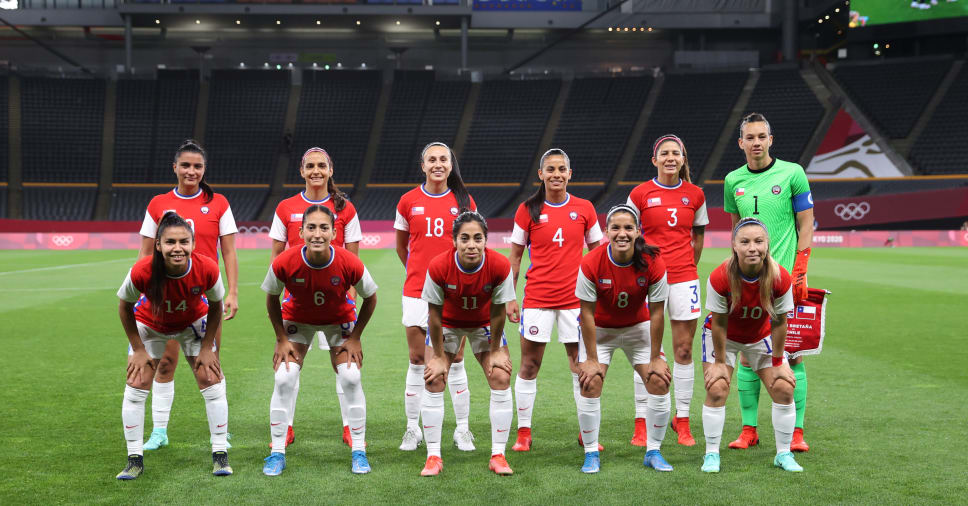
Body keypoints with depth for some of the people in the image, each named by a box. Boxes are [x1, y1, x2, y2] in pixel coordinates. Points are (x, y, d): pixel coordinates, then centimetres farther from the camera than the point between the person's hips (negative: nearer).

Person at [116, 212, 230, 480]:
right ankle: (134, 459, 9)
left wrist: (206, 348, -9)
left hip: (194, 323, 1)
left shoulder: (207, 269, -34)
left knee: (211, 382, -4)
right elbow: (125, 307, -15)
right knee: (136, 387, -5)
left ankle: (220, 454, 9)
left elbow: (216, 307, -12)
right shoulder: (142, 272, -37)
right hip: (150, 324, -1)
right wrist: (139, 350, -11)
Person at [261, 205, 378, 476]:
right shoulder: (284, 263, -31)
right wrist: (282, 339, -9)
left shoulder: (349, 264, -32)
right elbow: (272, 299, -9)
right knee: (284, 380, -12)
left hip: (339, 320, 0)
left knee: (351, 378, -11)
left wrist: (355, 338, -9)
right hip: (297, 319, 0)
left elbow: (370, 298, -11)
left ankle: (359, 451, 3)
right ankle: (277, 453, 1)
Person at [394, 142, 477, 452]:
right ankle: (413, 430, 14)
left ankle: (462, 430, 13)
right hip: (417, 291, 0)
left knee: (456, 362, 3)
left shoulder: (464, 201, 2)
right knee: (417, 362, 4)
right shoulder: (408, 201, 3)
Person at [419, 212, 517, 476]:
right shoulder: (438, 266, -31)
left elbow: (497, 312, -17)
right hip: (447, 323, -1)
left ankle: (498, 455, 1)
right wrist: (439, 356, -13)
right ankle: (433, 457, 1)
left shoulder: (500, 266, -30)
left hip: (484, 323, 1)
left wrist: (495, 351, -8)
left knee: (501, 379, -10)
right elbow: (435, 314, -19)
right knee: (433, 380, -10)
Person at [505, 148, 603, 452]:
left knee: (581, 364, 3)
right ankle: (523, 433, 13)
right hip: (537, 298, -1)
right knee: (529, 365, 2)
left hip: (575, 297, 1)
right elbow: (515, 255, 6)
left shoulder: (584, 209, 4)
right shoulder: (528, 210, 1)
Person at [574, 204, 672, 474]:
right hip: (600, 330, -1)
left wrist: (655, 358, -10)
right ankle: (591, 454, 1)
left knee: (659, 382, -8)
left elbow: (656, 313, -14)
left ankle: (654, 452, 9)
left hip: (638, 328, 1)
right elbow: (587, 313, -18)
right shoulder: (591, 264, -26)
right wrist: (591, 358, -15)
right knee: (590, 383, -14)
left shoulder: (653, 263, -23)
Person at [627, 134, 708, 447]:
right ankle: (641, 424, 7)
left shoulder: (695, 194, 6)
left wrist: (688, 267, 13)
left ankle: (682, 421, 13)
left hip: (684, 278, 2)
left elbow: (698, 237, 16)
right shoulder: (640, 194, -1)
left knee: (684, 350, 4)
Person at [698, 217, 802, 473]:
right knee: (716, 389, -15)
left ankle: (784, 454, 11)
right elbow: (719, 323, -20)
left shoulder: (780, 278, -28)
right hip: (723, 336, -2)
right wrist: (720, 362, -13)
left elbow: (779, 323, -14)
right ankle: (711, 454, 2)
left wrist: (778, 362, -7)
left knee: (784, 388, -6)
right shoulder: (720, 278, -33)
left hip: (761, 336, 2)